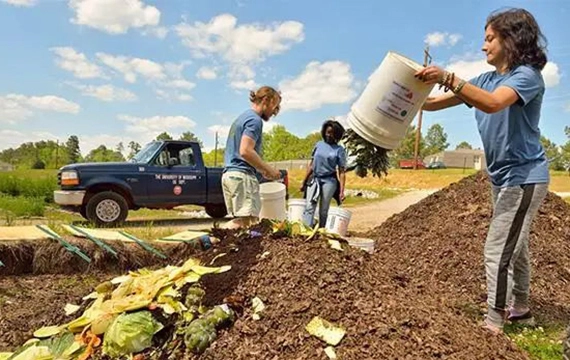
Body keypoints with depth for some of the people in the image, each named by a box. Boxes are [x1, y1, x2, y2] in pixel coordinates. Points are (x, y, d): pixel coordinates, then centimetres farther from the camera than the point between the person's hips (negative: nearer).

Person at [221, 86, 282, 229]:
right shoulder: (255, 120, -7)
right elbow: (245, 151, -19)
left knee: (239, 220, 7)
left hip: (229, 173, 10)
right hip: (243, 175, -10)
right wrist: (268, 169, -8)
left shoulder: (242, 117, 24)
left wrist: (262, 169, 21)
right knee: (248, 220, -13)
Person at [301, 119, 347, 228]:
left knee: (323, 211, 3)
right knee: (309, 207, -10)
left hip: (329, 181, -2)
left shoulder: (339, 150, -1)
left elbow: (342, 172, -4)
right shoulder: (318, 145, 9)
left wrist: (342, 191, -11)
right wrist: (304, 182, 12)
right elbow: (311, 165, 13)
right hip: (314, 179, 3)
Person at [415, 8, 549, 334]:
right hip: (503, 177, 9)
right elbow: (438, 103, 4)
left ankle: (494, 323, 4)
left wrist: (448, 78, -42)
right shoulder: (486, 79, 9)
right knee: (514, 247, 19)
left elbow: (493, 104, -35)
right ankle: (520, 309, 35)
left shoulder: (528, 75, -14)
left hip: (524, 177, -9)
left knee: (498, 250, -8)